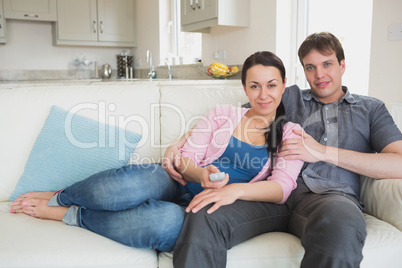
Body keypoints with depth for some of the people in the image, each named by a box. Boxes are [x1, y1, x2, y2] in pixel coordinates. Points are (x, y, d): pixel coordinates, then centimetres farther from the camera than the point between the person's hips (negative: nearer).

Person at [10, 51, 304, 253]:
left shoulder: (290, 133, 8)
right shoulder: (223, 114, 10)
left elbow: (282, 187, -7)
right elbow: (186, 159, 5)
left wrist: (235, 189, -27)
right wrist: (202, 174, -20)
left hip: (210, 210, -1)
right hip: (178, 186, 2)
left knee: (169, 221, -39)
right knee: (132, 182, -35)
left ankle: (67, 215, -15)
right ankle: (57, 198, -4)